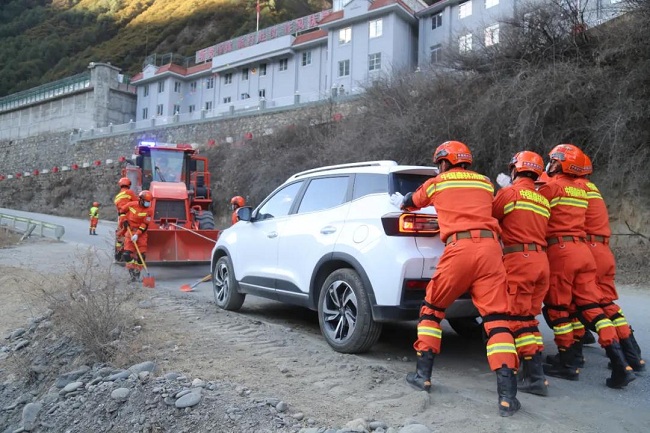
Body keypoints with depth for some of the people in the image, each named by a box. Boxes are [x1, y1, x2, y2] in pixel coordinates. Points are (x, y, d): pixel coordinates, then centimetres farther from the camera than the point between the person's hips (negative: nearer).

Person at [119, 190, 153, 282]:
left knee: (141, 254, -2)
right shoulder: (131, 205, -5)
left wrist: (137, 234, -20)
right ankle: (132, 273, 3)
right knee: (127, 253, -8)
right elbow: (121, 211, 14)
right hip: (130, 230, 0)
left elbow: (145, 224, -13)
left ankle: (137, 273, 13)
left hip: (141, 232, 0)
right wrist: (124, 220, 2)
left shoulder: (148, 210, -9)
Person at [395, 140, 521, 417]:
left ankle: (423, 374, 18)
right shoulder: (485, 183, 24)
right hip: (489, 246, 3)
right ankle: (507, 395, -7)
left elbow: (412, 202, 35)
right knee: (496, 317, 0)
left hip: (459, 248, -2)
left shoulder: (437, 183, 17)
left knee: (432, 308, 15)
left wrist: (399, 202, 59)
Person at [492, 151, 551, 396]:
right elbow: (530, 226, 17)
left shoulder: (508, 193, -2)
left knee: (519, 317, -3)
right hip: (541, 260, 7)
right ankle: (532, 370, 17)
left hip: (519, 259, -7)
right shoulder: (543, 200, 18)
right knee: (529, 317, 14)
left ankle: (534, 377, -5)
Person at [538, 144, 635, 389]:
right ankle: (618, 361, 2)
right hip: (582, 248, 7)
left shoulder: (551, 186, -5)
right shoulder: (580, 190, 19)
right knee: (590, 305, 7)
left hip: (560, 250, -7)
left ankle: (568, 362, 8)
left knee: (557, 307, 2)